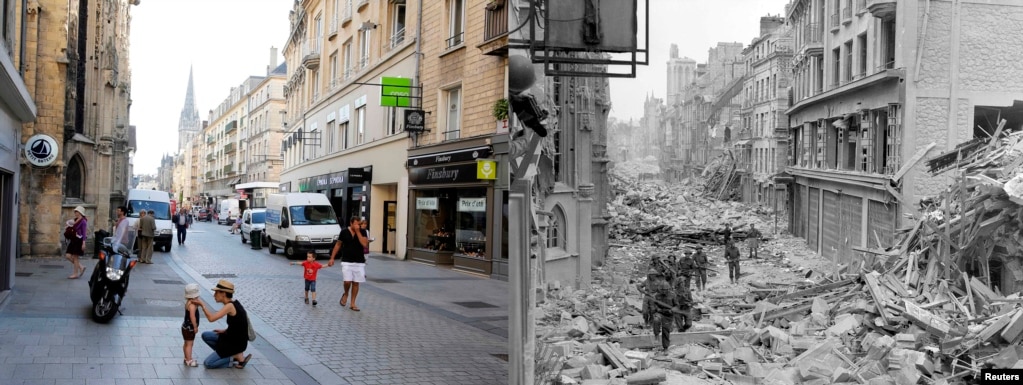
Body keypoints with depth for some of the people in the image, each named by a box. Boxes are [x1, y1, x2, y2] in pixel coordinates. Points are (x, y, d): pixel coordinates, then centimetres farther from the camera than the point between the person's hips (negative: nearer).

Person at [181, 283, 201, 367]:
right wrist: (195, 326, -25)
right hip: (189, 328, -11)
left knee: (187, 344, 20)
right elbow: (192, 316, -31)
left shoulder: (188, 302, 6)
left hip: (186, 326, 11)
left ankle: (187, 358, 31)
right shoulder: (192, 305, -26)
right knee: (189, 344, -4)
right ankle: (189, 361, 0)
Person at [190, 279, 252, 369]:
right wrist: (225, 330, 6)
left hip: (236, 344, -9)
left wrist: (202, 304, -21)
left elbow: (211, 318, -30)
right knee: (205, 335, 15)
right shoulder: (234, 303, 3)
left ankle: (237, 357, -2)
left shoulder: (230, 306, -24)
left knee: (208, 363, -4)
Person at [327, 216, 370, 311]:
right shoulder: (344, 232, -2)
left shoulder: (362, 232, -1)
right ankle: (345, 295, 20)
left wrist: (357, 232, -17)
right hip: (346, 261, -1)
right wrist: (332, 258, 5)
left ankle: (353, 304, 15)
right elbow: (338, 245, 7)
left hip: (359, 262, 1)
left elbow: (365, 245, -16)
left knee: (356, 283, 4)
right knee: (347, 281, -13)